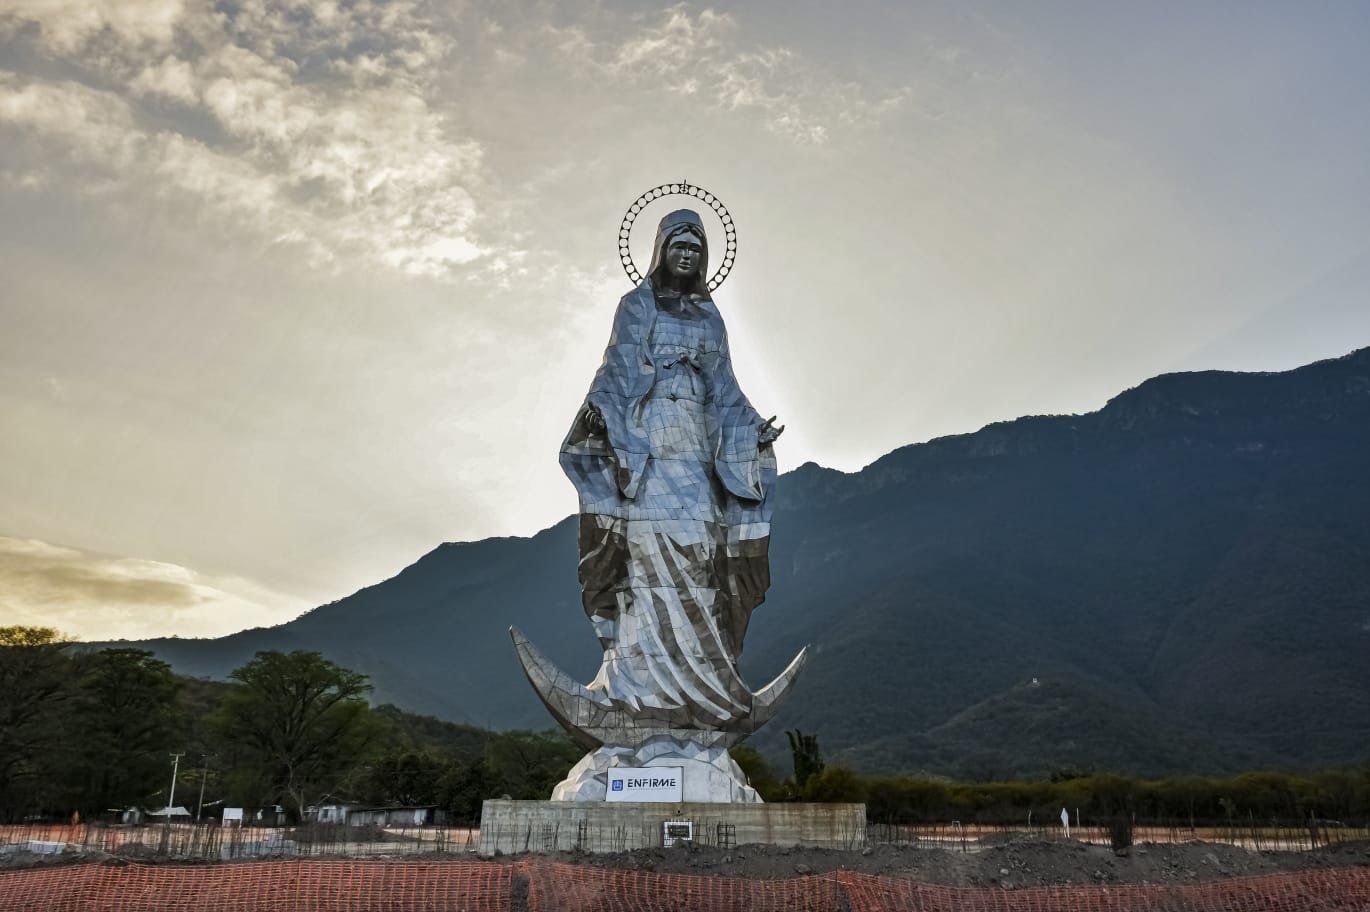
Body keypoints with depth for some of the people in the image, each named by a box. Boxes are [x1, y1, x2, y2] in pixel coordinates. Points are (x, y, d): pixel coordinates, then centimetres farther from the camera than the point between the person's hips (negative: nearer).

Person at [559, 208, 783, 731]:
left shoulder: (710, 317, 21)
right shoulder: (636, 306, 10)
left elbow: (724, 391, 19)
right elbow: (617, 369, -1)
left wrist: (752, 429, 7)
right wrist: (599, 412, -16)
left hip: (698, 445, 4)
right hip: (646, 438, -4)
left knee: (698, 548, -3)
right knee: (649, 544, -13)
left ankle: (696, 674, -1)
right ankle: (639, 673, -12)